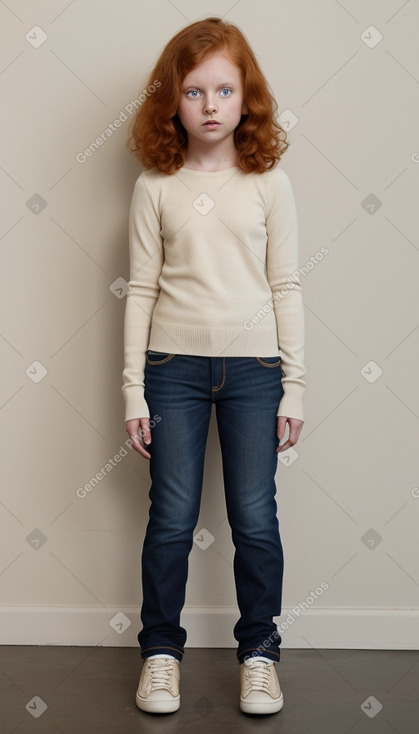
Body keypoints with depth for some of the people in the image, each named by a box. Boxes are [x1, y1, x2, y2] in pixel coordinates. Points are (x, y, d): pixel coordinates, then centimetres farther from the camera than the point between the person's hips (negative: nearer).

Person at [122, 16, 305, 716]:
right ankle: (161, 649, 23)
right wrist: (134, 389, -1)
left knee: (255, 519, 5)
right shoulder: (155, 186, 2)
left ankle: (259, 649, 23)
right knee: (172, 518, 6)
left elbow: (286, 288, 2)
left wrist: (294, 386, -1)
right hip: (174, 366, 0)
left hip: (253, 367, 0)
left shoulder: (269, 183, 2)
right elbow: (142, 289, 2)